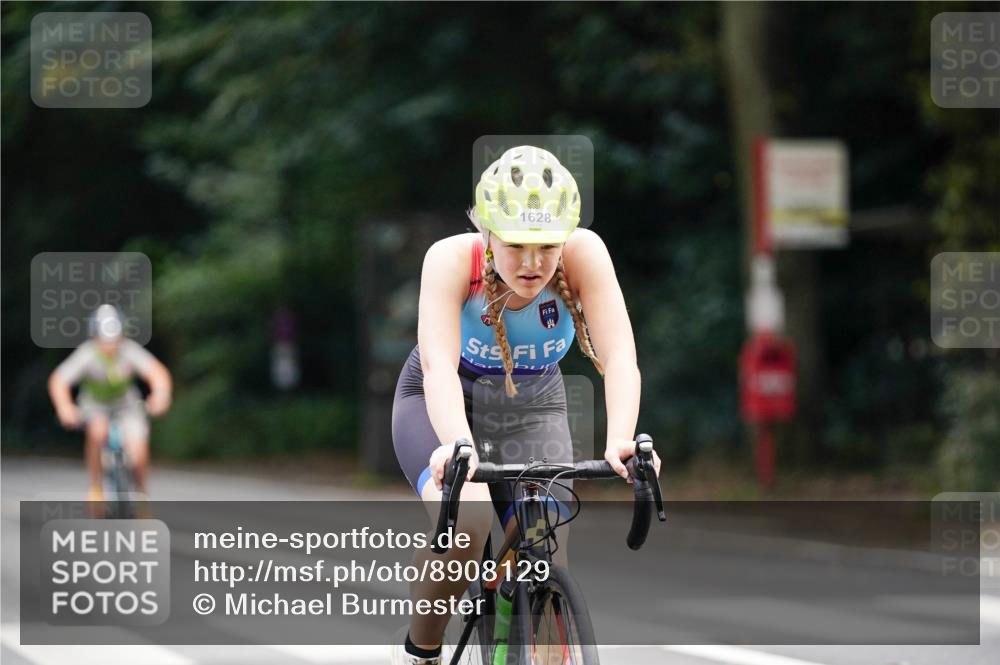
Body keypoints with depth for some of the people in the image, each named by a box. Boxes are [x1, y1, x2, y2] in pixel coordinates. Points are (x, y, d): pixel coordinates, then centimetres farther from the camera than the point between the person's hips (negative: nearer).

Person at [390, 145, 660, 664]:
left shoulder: (583, 254, -27)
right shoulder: (453, 259, -31)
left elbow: (619, 358, -36)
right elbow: (439, 366, -43)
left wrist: (620, 442, -54)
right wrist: (457, 446, -62)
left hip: (532, 409, 2)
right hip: (440, 406, -2)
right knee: (465, 524, -31)